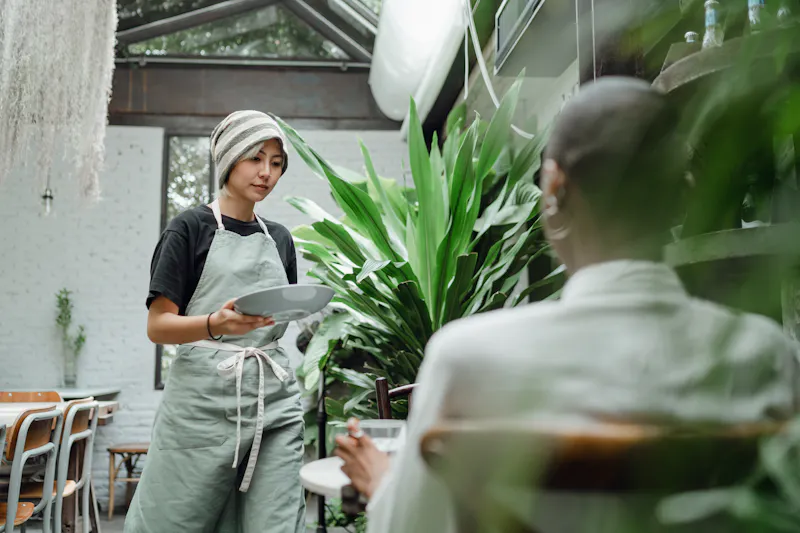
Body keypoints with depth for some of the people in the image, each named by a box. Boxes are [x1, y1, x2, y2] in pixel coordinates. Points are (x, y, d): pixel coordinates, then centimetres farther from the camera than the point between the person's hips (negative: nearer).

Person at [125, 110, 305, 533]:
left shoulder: (280, 238, 16)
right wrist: (217, 324, -23)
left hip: (273, 399, 4)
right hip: (204, 396, -4)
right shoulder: (190, 228, 1)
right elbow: (158, 326, -7)